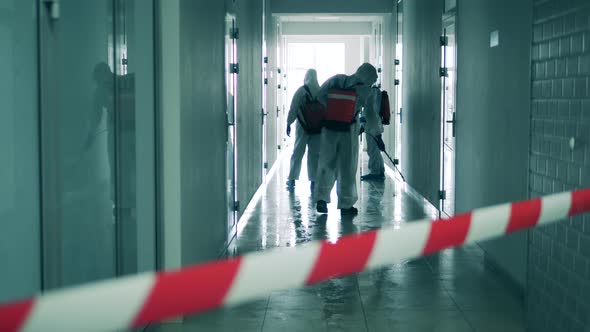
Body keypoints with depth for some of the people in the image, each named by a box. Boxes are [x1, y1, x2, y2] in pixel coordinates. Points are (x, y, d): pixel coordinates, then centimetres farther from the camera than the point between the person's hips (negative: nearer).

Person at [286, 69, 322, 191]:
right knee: (315, 154, 6)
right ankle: (313, 181, 4)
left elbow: (293, 109, -7)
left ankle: (292, 179, 8)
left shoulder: (301, 91, -6)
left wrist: (288, 123, 2)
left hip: (303, 126, -2)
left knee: (297, 152, 6)